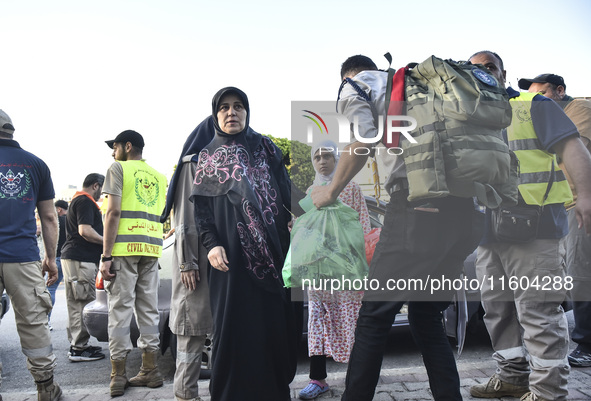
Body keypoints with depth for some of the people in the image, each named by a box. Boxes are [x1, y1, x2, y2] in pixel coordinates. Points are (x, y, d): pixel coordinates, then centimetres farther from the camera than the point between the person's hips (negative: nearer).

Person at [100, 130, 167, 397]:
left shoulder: (119, 169, 2)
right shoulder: (159, 177, 20)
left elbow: (114, 212, -8)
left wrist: (105, 257, -10)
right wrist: (155, 249, 17)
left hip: (124, 248, -5)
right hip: (151, 249, 6)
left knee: (120, 310, -1)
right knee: (148, 310, 9)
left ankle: (118, 377, 3)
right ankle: (150, 371, 14)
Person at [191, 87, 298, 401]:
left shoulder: (266, 148, 15)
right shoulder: (208, 158, 11)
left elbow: (286, 189, 8)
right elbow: (201, 210, 5)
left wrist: (295, 217, -10)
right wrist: (211, 245, -10)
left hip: (272, 247, 2)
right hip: (231, 254, -1)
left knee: (275, 319, 2)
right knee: (234, 320, -2)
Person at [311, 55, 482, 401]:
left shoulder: (355, 85, 12)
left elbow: (363, 140, -9)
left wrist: (331, 192, 3)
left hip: (417, 202, -7)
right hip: (463, 208, 7)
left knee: (375, 315, 2)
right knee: (427, 317, 16)